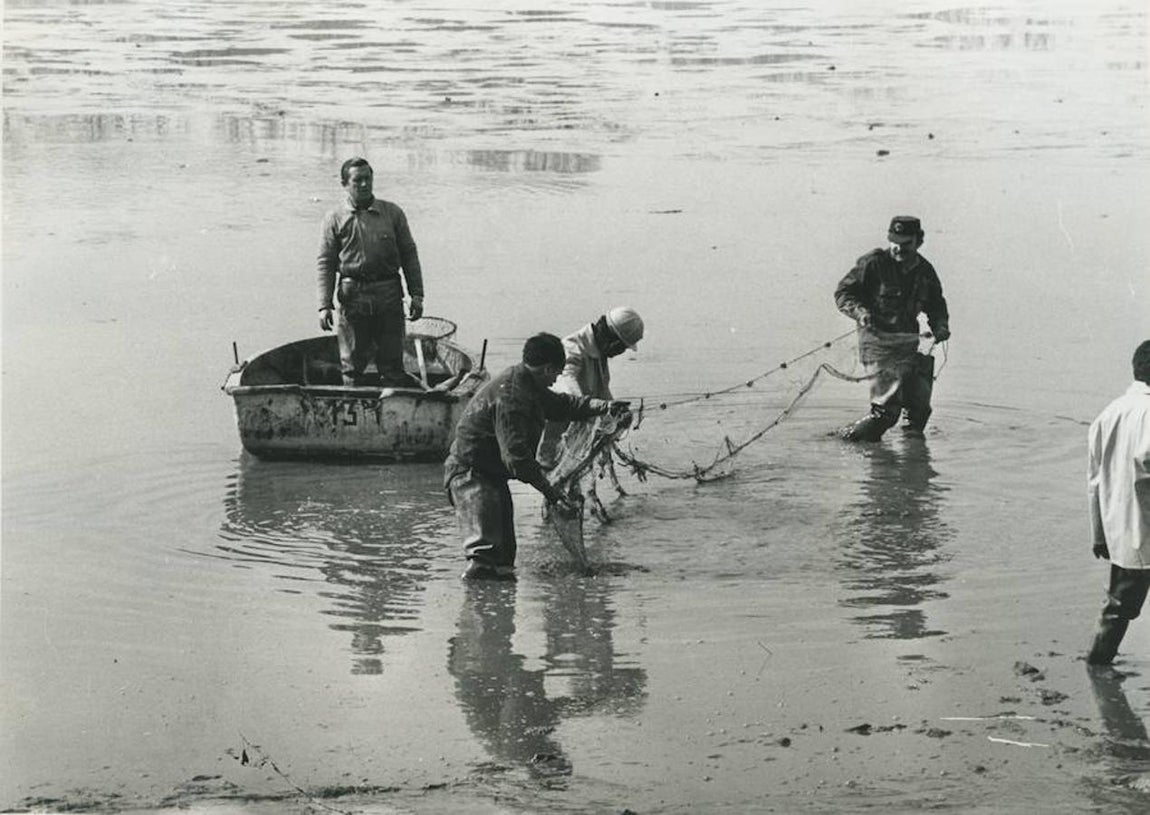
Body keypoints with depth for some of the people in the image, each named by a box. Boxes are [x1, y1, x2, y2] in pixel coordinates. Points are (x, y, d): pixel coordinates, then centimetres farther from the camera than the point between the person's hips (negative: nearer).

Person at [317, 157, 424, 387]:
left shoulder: (393, 213, 8)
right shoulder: (335, 219, 3)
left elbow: (409, 254, 10)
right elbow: (325, 264, 1)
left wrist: (416, 295, 3)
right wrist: (324, 305, -7)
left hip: (389, 293, 1)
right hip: (353, 296, -1)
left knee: (392, 363, 2)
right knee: (352, 367, 4)